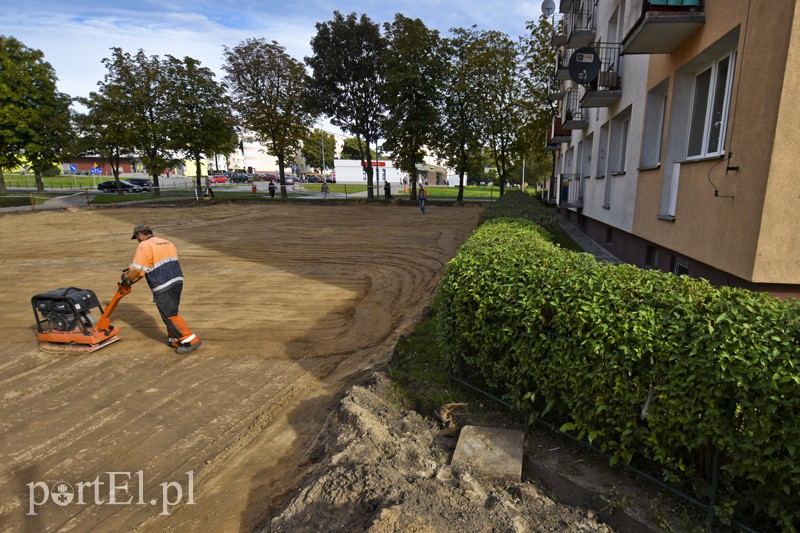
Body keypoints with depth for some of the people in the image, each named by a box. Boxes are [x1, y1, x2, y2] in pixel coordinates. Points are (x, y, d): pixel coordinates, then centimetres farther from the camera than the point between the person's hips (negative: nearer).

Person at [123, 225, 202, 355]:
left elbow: (137, 270, -14)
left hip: (163, 287, -8)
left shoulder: (144, 246, -7)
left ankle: (191, 341, -2)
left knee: (170, 316, 0)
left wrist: (126, 277, 8)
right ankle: (174, 340, 26)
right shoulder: (167, 243, 18)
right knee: (170, 313, 20)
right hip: (177, 281, 8)